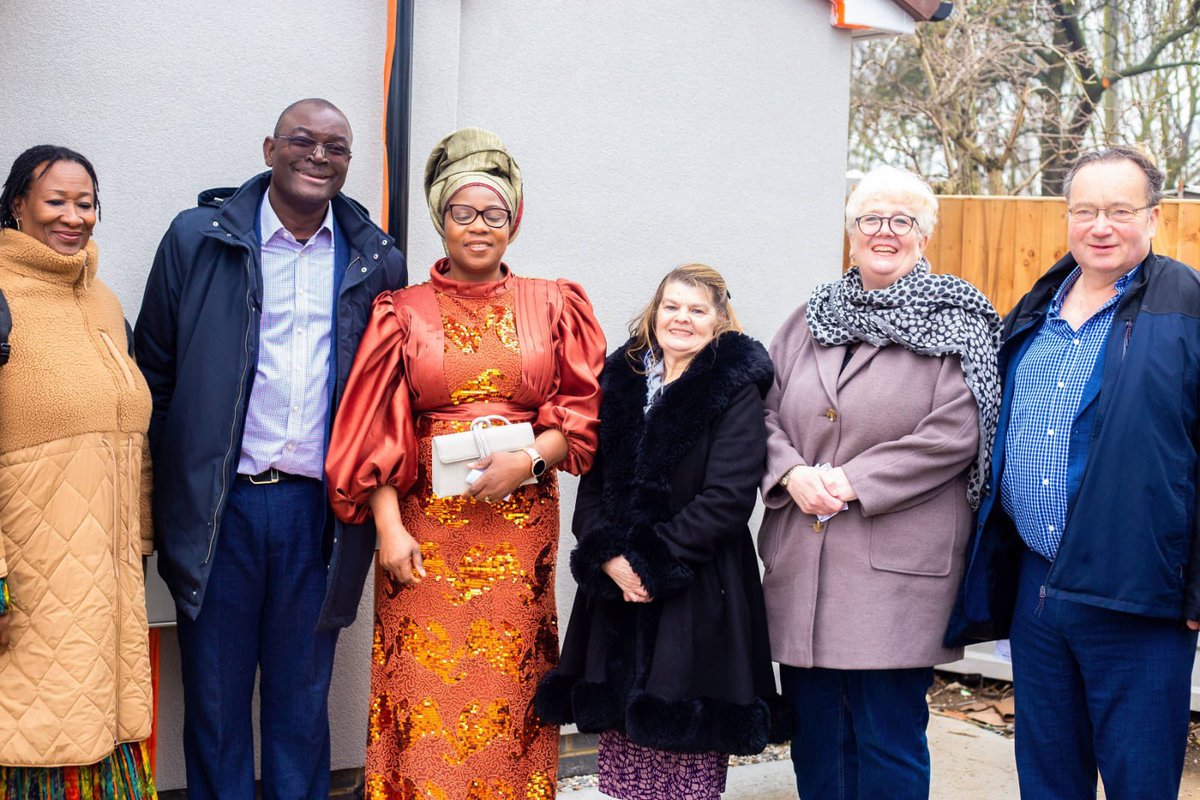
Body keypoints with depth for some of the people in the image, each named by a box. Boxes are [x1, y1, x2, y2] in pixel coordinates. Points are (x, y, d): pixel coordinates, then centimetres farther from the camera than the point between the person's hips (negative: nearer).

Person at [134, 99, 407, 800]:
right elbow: (154, 374, 3)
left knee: (302, 699, 12)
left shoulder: (377, 262, 7)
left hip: (318, 508, 1)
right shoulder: (198, 238, 2)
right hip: (221, 503, -1)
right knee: (215, 696, 8)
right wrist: (160, 501, -2)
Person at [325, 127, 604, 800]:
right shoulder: (404, 312, 5)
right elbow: (375, 429, 1)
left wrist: (529, 458, -13)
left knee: (510, 683, 4)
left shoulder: (554, 306, 9)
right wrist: (389, 527, -9)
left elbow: (583, 410, 5)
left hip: (521, 523, 1)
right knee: (425, 694, -1)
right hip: (427, 522, -1)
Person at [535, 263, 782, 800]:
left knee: (690, 740, -5)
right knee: (621, 732, 5)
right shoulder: (621, 380, 12)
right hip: (617, 587, 4)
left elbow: (727, 497, -11)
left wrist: (653, 563, -13)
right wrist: (610, 557, -7)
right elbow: (593, 483, 9)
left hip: (698, 594, -4)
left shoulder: (736, 390, -2)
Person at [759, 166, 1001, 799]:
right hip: (801, 563, 5)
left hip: (896, 568, -5)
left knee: (888, 741, -1)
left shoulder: (955, 322, 0)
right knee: (815, 735, 11)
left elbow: (954, 433, -10)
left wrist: (852, 481, -14)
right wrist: (792, 473, -7)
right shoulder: (811, 320, 15)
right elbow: (764, 412, 13)